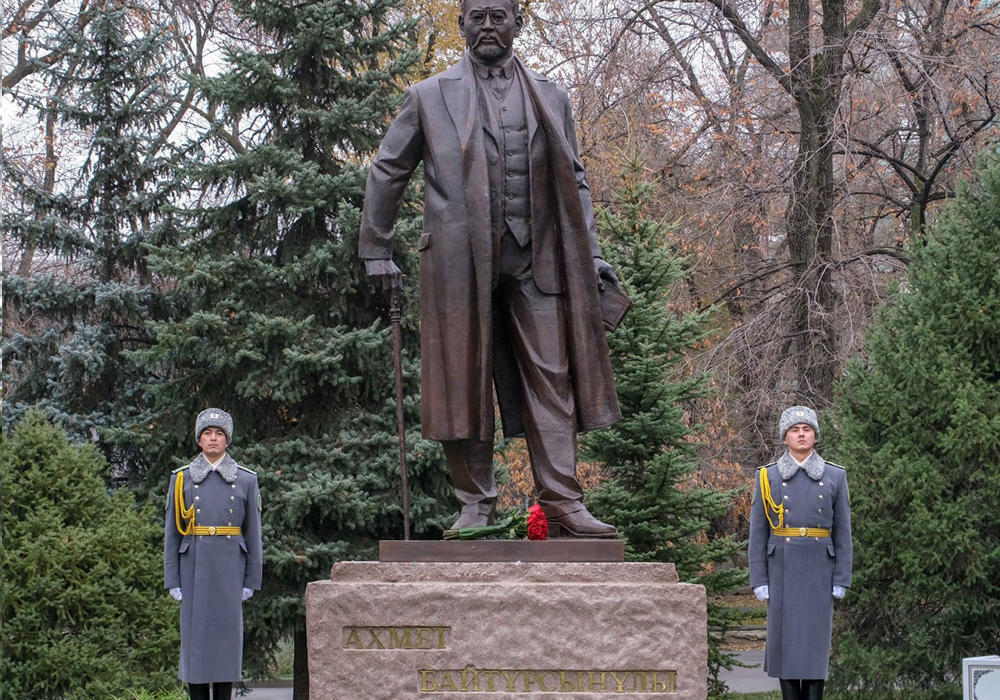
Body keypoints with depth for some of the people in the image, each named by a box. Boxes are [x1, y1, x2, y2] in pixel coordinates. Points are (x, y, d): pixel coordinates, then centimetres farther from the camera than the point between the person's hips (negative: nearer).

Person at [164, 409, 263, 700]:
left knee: (227, 632, 0)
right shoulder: (181, 479, 5)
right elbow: (172, 532, 5)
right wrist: (172, 580, -1)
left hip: (229, 569, 0)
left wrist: (251, 581, 1)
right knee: (195, 634, 0)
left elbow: (253, 533, 6)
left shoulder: (245, 480, 5)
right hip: (194, 569, 0)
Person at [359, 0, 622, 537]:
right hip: (460, 260, -2)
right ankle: (476, 505, 7)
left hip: (535, 257, 2)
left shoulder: (549, 98, 16)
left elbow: (572, 180, 18)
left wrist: (591, 252, 9)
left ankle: (562, 503, -4)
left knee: (552, 380, -4)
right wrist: (376, 250, 8)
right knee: (465, 384, 0)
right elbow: (387, 171, 13)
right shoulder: (429, 97, 10)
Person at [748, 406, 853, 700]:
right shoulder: (768, 477, 2)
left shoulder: (835, 476, 3)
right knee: (784, 640, 0)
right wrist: (759, 579, -4)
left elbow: (843, 532, 4)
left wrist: (841, 579, -3)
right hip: (782, 570, 0)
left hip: (819, 570, 0)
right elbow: (758, 532, 2)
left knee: (816, 640, -1)